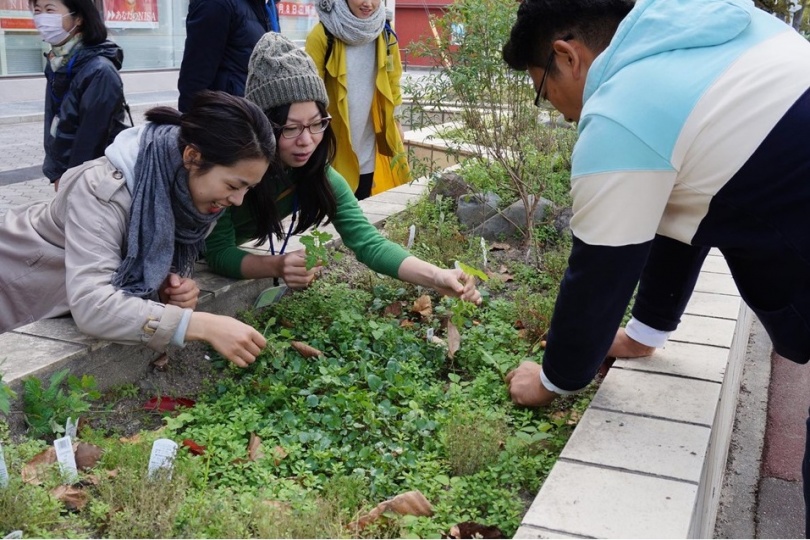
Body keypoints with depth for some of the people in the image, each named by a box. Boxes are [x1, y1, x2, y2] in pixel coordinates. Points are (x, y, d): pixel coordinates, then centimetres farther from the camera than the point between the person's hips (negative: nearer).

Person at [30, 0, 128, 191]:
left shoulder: (100, 71, -20)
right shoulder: (55, 64, 4)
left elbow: (92, 136, -19)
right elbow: (52, 120, 7)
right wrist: (57, 173, 2)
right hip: (67, 174, 7)